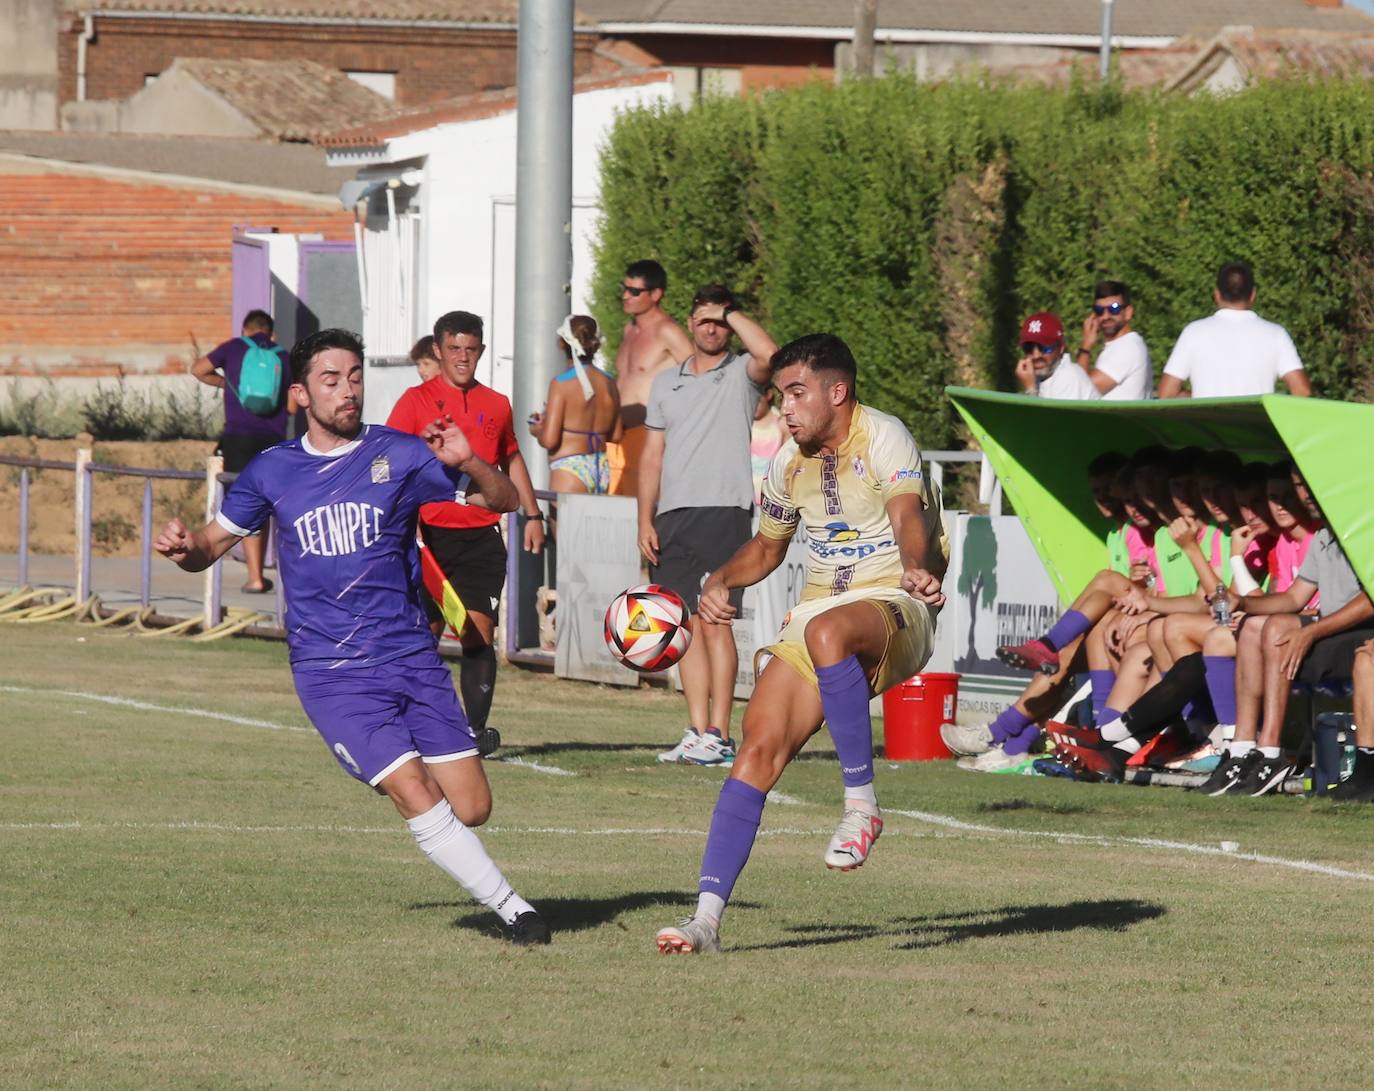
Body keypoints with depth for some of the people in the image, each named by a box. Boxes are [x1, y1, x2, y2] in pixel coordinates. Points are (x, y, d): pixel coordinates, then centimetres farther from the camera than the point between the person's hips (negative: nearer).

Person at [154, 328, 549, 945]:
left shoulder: (399, 456, 2)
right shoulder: (272, 472, 5)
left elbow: (504, 501, 3)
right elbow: (214, 542, 16)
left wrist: (464, 463, -17)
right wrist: (184, 549, -8)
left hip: (410, 657, 1)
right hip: (331, 673, -1)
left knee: (471, 808, -5)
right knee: (418, 798, -18)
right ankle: (512, 910, -6)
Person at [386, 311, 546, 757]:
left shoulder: (496, 405, 12)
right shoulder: (416, 401, 1)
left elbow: (511, 459, 27)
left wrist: (532, 514, 21)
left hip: (482, 536, 2)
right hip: (431, 534, -2)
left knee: (479, 632, -4)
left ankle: (478, 727, -3)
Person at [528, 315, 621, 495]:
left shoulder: (561, 384, -11)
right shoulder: (608, 383, 6)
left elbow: (549, 440, -14)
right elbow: (615, 435, 13)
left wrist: (537, 430, 7)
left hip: (568, 469, -6)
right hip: (602, 470, 6)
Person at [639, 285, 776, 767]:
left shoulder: (741, 374, 5)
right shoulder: (666, 383, 20)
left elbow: (769, 353, -20)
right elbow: (652, 457, 18)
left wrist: (732, 314, -5)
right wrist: (645, 520, 9)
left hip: (723, 510, -5)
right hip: (672, 515, 5)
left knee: (715, 620, -10)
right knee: (688, 624, 4)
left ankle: (719, 735, -10)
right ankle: (697, 732, 6)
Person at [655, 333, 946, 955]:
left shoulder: (884, 439, -9)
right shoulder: (789, 464, 12)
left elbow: (909, 518, -27)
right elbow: (766, 546, 28)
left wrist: (917, 569, -49)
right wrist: (721, 582, 8)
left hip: (893, 608, -6)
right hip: (817, 614, 6)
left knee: (826, 631, -41)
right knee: (760, 748, -12)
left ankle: (862, 804, -28)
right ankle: (707, 915, -15)